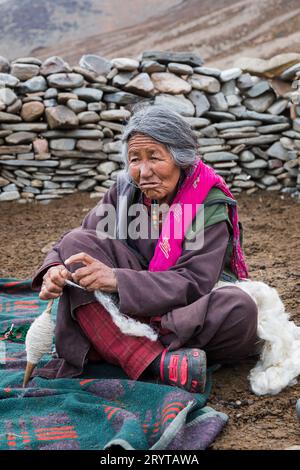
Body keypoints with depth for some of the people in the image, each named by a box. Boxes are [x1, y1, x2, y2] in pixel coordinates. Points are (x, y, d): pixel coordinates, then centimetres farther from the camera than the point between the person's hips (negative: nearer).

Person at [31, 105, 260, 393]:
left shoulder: (210, 205, -14)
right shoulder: (125, 191, -2)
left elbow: (193, 282, -24)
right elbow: (74, 243, -4)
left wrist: (118, 280, -35)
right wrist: (54, 269, -28)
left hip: (190, 310, -3)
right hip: (129, 310, 3)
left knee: (239, 308, -35)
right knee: (76, 242, -19)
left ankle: (107, 347, -28)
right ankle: (156, 361, -34)